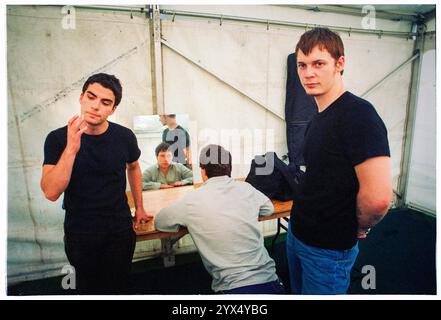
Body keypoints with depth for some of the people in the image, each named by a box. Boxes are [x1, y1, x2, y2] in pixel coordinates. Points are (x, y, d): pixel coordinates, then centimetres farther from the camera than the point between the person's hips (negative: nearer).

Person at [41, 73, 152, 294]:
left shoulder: (124, 137, -11)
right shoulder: (58, 139, -14)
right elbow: (51, 193, -23)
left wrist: (139, 207, 13)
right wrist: (71, 148, -34)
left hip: (120, 228, 1)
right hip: (80, 232, 0)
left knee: (118, 286, 14)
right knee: (89, 287, 19)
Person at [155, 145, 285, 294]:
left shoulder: (192, 200, -7)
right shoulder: (246, 188, 2)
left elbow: (159, 222, 10)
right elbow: (269, 208, 23)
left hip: (233, 287, -3)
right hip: (270, 281, 4)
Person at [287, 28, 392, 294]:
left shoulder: (358, 114, -22)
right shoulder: (319, 118, 6)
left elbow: (378, 197, -30)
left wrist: (359, 228, -11)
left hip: (327, 249, -8)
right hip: (297, 233, 8)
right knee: (299, 293, 25)